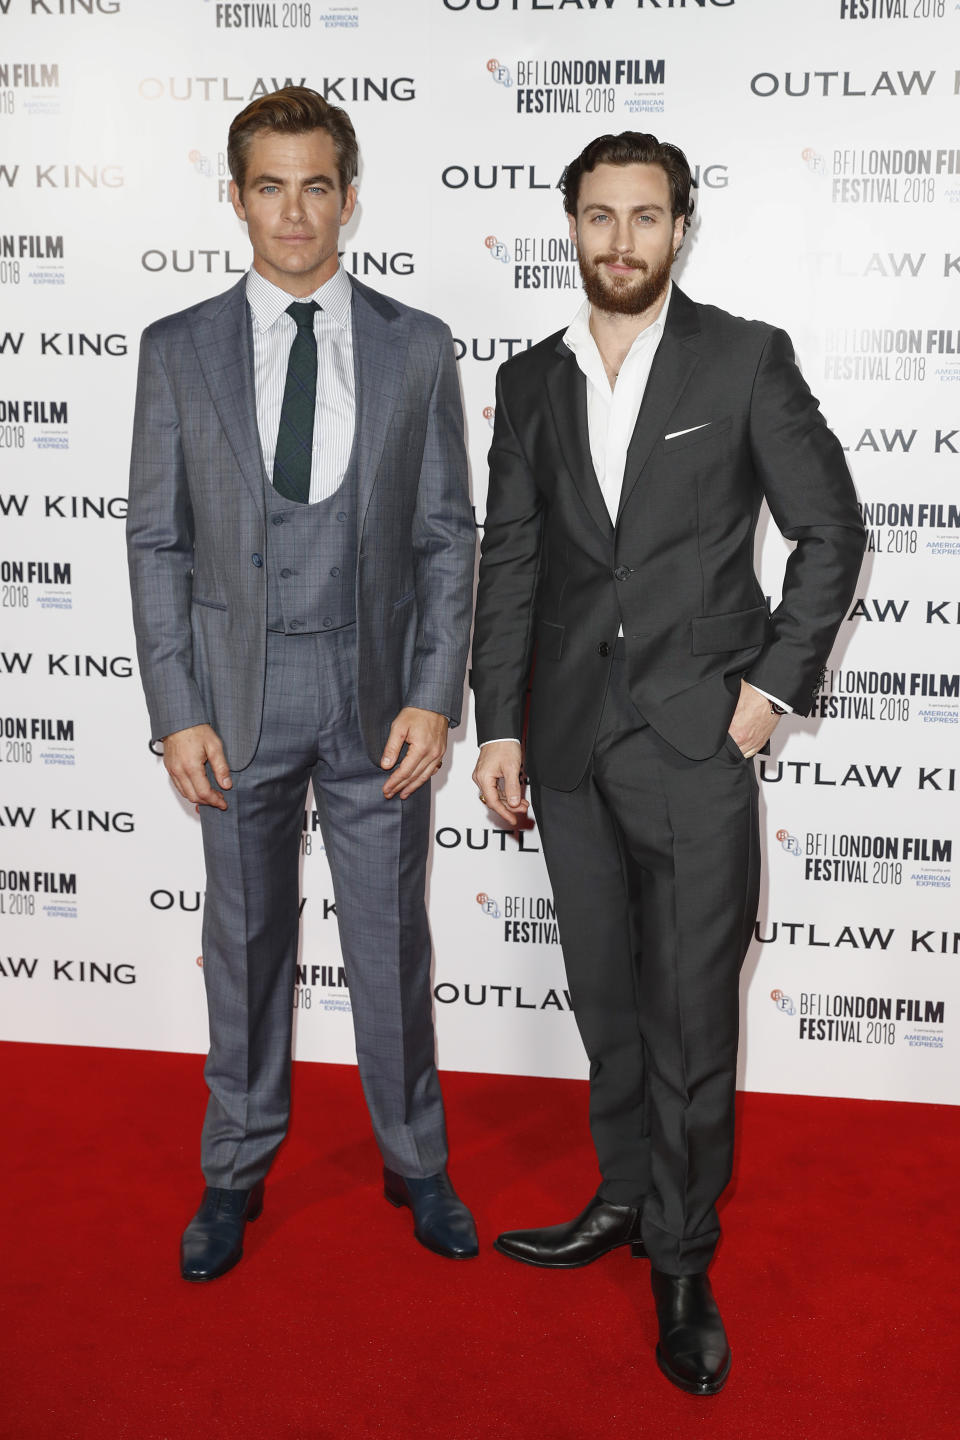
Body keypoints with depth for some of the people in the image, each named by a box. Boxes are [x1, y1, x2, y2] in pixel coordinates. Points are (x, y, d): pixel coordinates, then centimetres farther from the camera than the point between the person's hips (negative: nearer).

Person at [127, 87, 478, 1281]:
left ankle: (415, 1163, 31)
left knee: (392, 942, 11)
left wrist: (435, 698, -7)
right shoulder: (177, 350, 1)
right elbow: (156, 540, 1)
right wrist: (177, 713, -6)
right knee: (244, 941, 13)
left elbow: (447, 536, 1)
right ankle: (235, 1173, 32)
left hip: (377, 692, 0)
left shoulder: (416, 347, 1)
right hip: (238, 692, 1)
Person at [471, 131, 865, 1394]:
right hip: (570, 743, 4)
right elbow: (508, 562, 8)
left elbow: (831, 530, 1)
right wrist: (497, 726, 3)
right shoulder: (531, 379, 9)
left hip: (695, 740, -4)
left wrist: (774, 684, -6)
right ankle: (626, 1198, 34)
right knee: (606, 997, 15)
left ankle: (682, 1261, 19)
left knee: (690, 1016, 2)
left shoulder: (746, 359, -2)